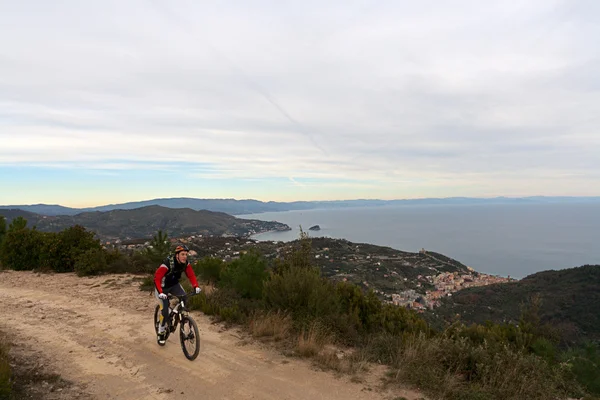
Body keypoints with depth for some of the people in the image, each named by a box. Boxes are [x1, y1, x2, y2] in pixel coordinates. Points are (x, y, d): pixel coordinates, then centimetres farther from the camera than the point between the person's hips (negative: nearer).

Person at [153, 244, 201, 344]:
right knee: (165, 310, -9)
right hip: (163, 287, -4)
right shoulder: (167, 264, -35)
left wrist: (196, 286, -28)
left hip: (174, 285, 5)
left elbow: (191, 275, -12)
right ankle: (161, 333, 13)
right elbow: (157, 278, -35)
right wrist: (160, 293, -46)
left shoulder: (186, 264, -18)